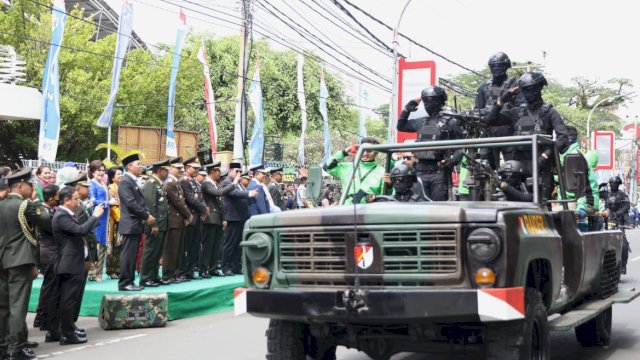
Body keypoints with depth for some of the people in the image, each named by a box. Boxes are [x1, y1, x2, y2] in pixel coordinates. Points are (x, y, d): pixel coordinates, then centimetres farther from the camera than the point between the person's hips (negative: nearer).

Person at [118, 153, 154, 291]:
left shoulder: (134, 181, 17)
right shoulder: (125, 181, -12)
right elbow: (131, 203, -20)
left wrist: (147, 214, 1)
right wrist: (146, 216, -15)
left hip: (136, 224, 9)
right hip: (130, 224, -9)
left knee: (132, 254, 11)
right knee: (128, 254, -6)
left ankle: (130, 281, 16)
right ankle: (124, 283, -2)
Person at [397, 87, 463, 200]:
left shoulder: (449, 122, 0)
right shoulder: (421, 122, 15)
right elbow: (401, 126, 27)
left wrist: (453, 160, -18)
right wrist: (406, 110, 16)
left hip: (438, 171, -5)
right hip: (421, 171, 5)